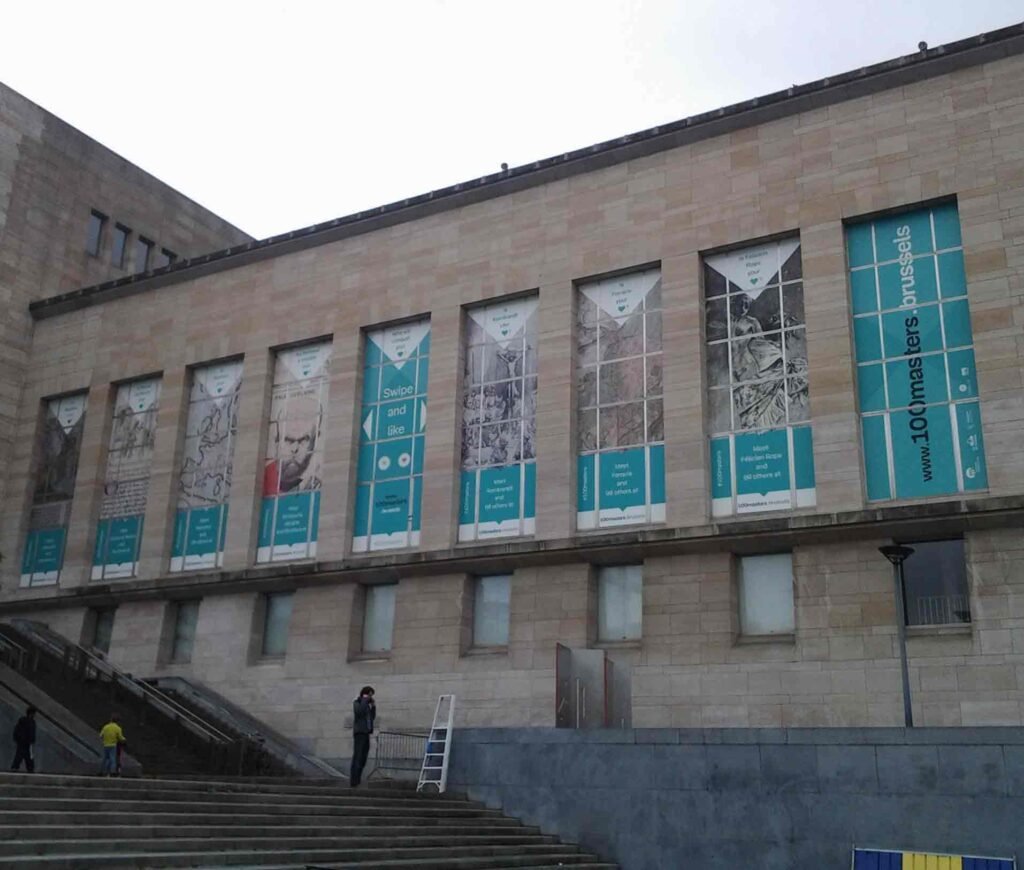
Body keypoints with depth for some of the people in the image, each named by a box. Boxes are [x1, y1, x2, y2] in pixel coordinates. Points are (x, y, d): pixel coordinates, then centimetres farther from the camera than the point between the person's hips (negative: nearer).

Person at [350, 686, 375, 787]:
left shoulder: (367, 704, 20)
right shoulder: (357, 703, 0)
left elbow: (372, 717, 17)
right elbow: (359, 712, -20)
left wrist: (373, 706, 6)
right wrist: (365, 700, -12)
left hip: (366, 733, 8)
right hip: (359, 732, -8)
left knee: (363, 757, 6)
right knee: (357, 756, -13)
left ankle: (357, 778, 10)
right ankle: (353, 780, -16)